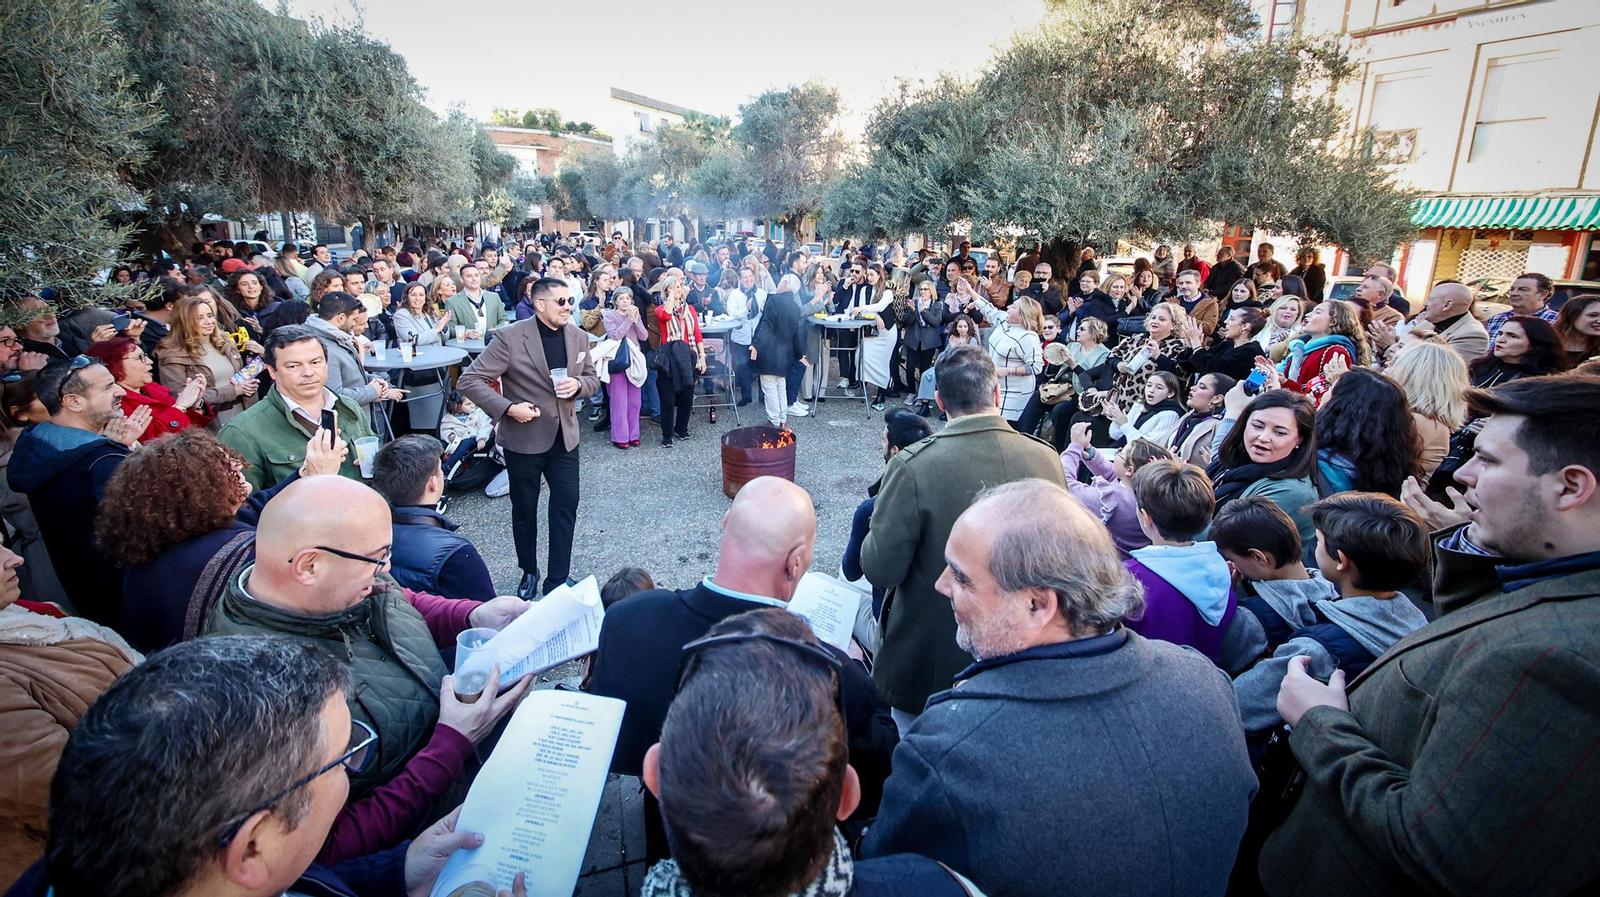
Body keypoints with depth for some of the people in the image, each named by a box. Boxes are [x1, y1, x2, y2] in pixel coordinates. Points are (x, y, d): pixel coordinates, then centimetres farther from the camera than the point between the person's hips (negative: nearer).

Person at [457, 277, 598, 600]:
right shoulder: (511, 337, -15)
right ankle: (529, 573, 35)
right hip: (524, 439, -3)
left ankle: (557, 580, 19)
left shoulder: (578, 337, -1)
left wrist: (578, 385, -11)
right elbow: (469, 381, -14)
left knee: (566, 507, 4)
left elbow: (592, 377, 12)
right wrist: (507, 407, -24)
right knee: (525, 510, 13)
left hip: (564, 437, 3)